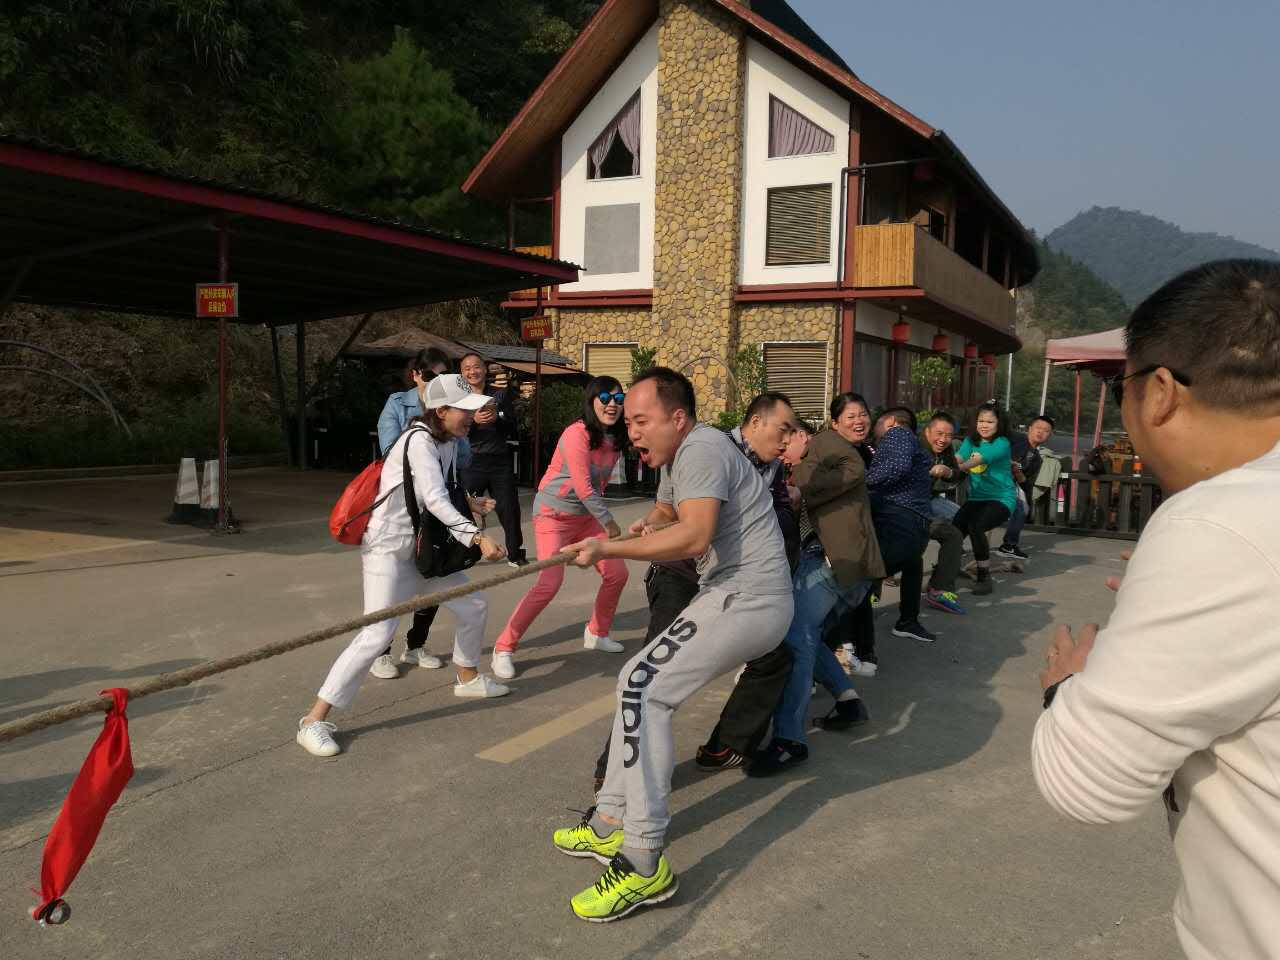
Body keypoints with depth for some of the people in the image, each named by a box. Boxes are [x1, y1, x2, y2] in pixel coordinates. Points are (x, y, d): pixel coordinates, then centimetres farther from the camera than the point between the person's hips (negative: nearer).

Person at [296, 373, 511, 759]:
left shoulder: (449, 443, 6)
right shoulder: (419, 441, -20)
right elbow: (435, 500, -32)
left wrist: (468, 502, 5)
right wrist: (477, 537, -40)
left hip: (423, 549, 9)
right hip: (388, 549, -9)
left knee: (474, 605, 14)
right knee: (379, 633, -18)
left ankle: (467, 678, 38)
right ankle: (314, 720, -10)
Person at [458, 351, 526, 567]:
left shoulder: (501, 395, 8)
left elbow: (513, 430, 4)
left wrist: (497, 419, -15)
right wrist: (473, 420, -22)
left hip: (500, 461, 1)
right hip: (471, 462, -1)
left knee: (509, 509, 5)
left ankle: (515, 553, 19)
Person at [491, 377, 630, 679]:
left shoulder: (615, 438, 3)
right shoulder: (577, 433, -21)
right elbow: (583, 488, -22)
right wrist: (608, 522, -14)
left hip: (587, 516, 8)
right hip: (554, 514, -8)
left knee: (617, 574, 7)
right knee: (549, 582, -20)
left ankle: (596, 633, 31)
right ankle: (504, 648, -7)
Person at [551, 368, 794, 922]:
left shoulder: (701, 448, -14)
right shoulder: (685, 455, 18)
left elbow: (695, 536, -29)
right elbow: (677, 508, 38)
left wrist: (610, 549, -29)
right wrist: (654, 518, 16)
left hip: (748, 600, -11)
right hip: (732, 595, 11)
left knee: (643, 685, -20)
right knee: (642, 684, 12)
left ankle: (645, 864, -18)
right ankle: (612, 824, 19)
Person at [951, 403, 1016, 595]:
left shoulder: (1001, 443, -10)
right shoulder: (971, 440, 7)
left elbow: (978, 460, -27)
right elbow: (958, 458, -12)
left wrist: (959, 467, -43)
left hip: (1001, 498, -5)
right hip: (976, 498, 5)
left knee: (975, 527, -29)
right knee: (954, 529, -18)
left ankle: (984, 577, -11)